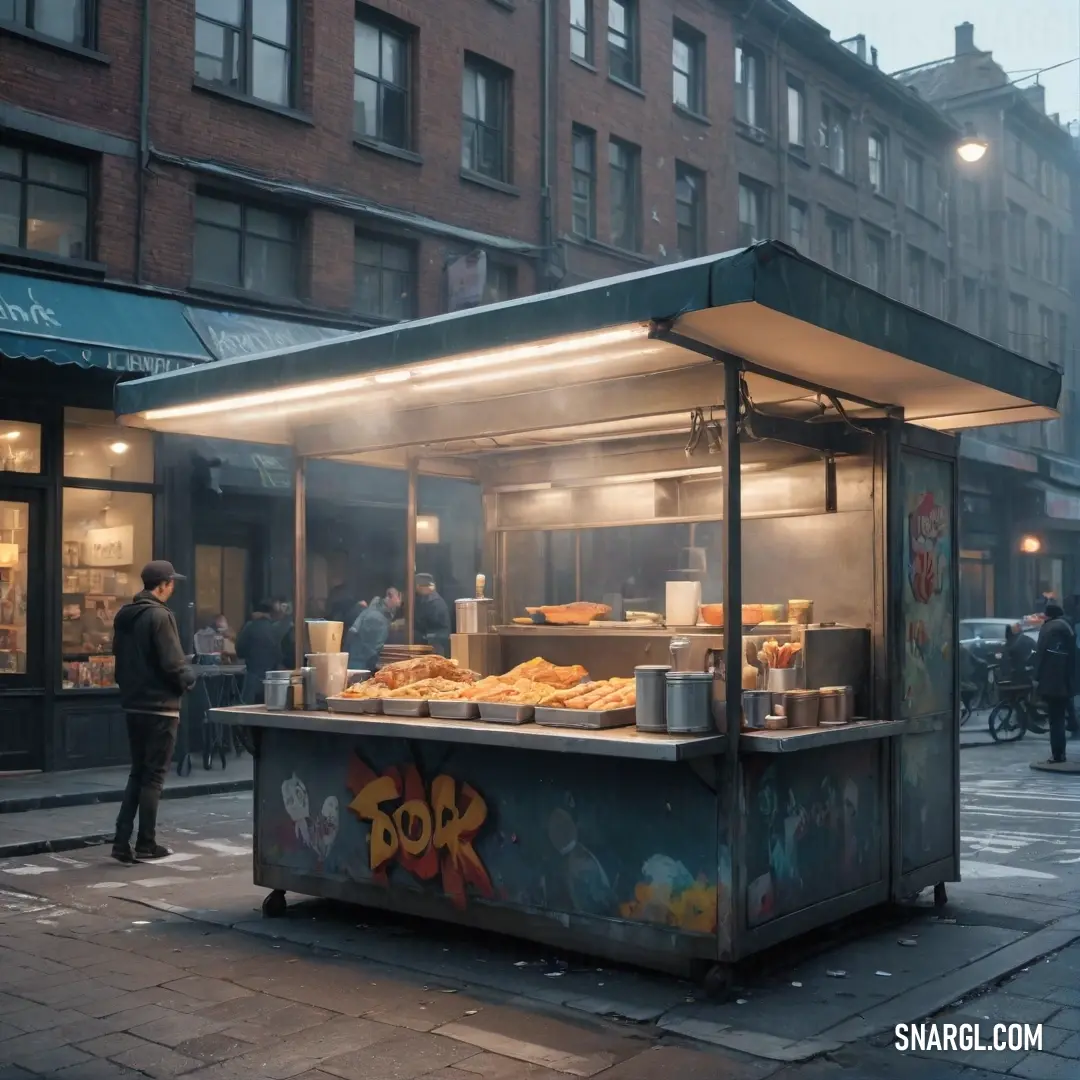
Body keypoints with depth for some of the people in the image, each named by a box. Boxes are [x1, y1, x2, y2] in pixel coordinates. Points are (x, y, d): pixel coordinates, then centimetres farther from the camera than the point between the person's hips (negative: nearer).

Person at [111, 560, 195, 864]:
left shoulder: (124, 615, 9)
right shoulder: (160, 616, -17)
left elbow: (119, 656, 15)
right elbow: (173, 663, -21)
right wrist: (188, 680, -3)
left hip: (133, 704, 8)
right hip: (160, 706, -8)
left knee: (138, 773, 15)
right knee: (153, 776, 2)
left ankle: (122, 841, 10)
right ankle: (146, 845, 8)